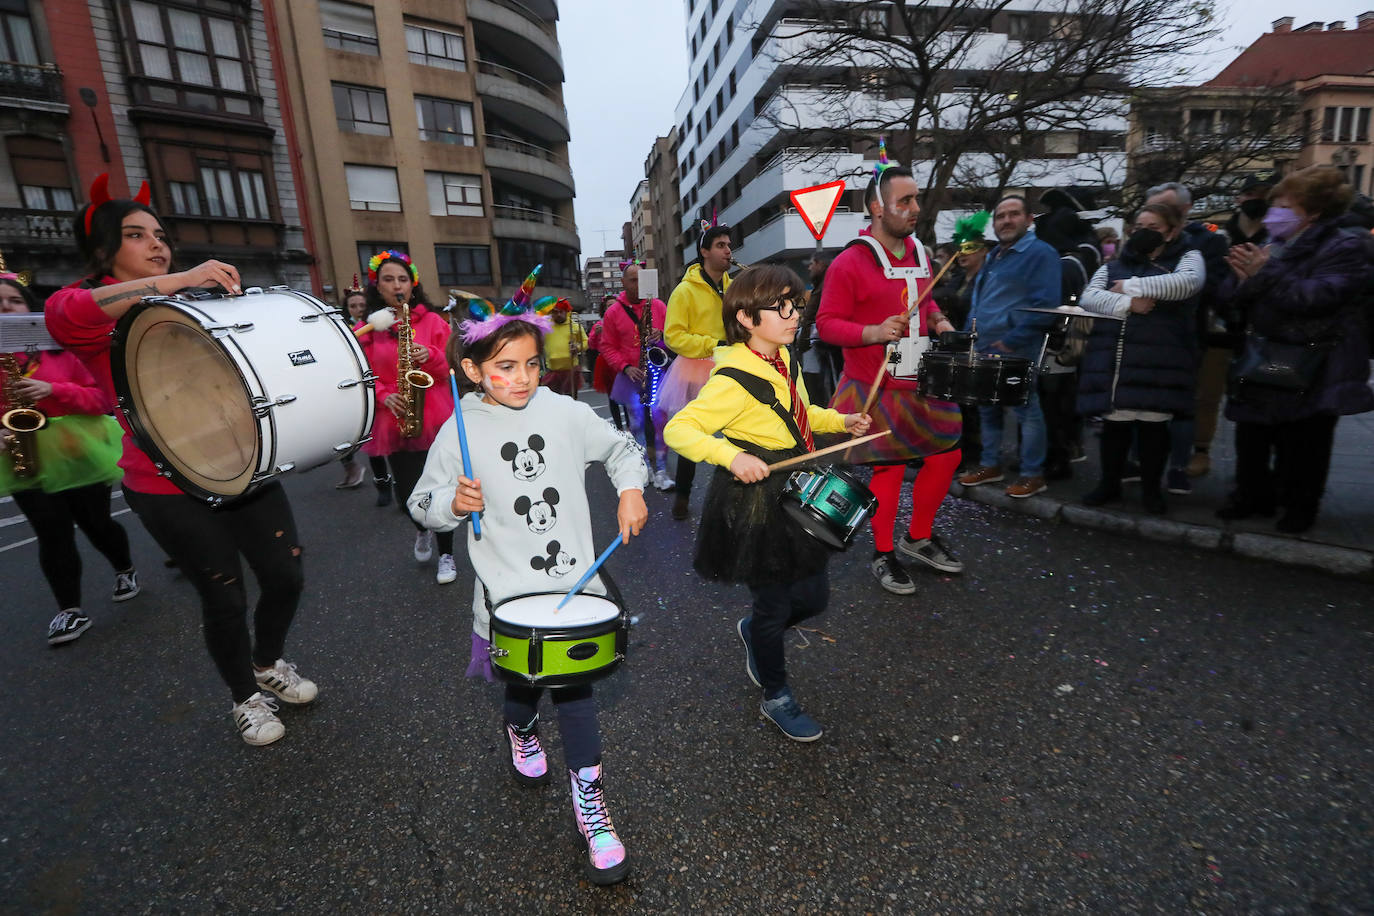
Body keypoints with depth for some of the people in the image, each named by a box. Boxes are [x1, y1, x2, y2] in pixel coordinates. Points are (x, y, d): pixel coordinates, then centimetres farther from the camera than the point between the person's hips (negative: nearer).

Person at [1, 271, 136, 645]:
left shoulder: (61, 348, 0)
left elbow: (103, 398, -5)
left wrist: (53, 390, -19)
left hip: (77, 453, -2)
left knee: (96, 523, 8)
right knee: (53, 536, -2)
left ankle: (126, 570, 35)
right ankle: (70, 610, 8)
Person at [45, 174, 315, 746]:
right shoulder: (89, 308, -1)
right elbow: (65, 314, -25)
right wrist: (180, 280, -33)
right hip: (172, 488, -4)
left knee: (286, 575, 6)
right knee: (224, 597, 5)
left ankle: (269, 664, 36)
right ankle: (244, 698, 32)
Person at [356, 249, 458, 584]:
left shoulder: (432, 321, 4)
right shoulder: (367, 328, 7)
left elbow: (450, 368, 3)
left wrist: (430, 355, -17)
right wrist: (384, 396, -12)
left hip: (435, 417, -1)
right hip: (393, 421, 2)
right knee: (406, 494, 4)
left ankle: (446, 554, 18)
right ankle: (421, 529, 39)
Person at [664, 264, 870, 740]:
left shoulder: (784, 359, 5)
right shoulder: (732, 380, -23)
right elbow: (677, 429, -26)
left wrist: (838, 420, 7)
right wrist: (731, 455, -38)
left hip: (795, 496, 8)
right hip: (753, 508, -8)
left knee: (814, 596, 16)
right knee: (774, 605, 8)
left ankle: (755, 631, 47)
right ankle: (776, 698, 35)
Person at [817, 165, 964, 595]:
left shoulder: (916, 251, 10)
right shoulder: (849, 263, -13)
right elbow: (826, 323, -14)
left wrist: (937, 320, 4)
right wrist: (873, 332, -28)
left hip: (922, 383, 8)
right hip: (876, 389, -7)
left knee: (947, 455, 12)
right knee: (889, 468, 0)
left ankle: (920, 537, 34)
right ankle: (883, 554, 22)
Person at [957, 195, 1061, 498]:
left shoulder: (1041, 253, -7)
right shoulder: (993, 257, 20)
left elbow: (1045, 305, -17)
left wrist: (1012, 340, -21)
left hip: (1017, 351, -9)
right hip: (984, 349, 9)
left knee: (1027, 411, -1)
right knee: (987, 410, 14)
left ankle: (1033, 474, 8)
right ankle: (990, 464, 27)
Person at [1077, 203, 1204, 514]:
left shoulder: (1187, 257, 11)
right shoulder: (1114, 267, 18)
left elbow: (1188, 282, -11)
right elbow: (1089, 297, 1)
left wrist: (1131, 286, -7)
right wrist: (1127, 303, -14)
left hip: (1159, 361, -2)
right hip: (1113, 359, 2)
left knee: (1153, 423, 0)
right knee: (1114, 421, 5)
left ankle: (1151, 487, 16)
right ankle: (1110, 483, 19)